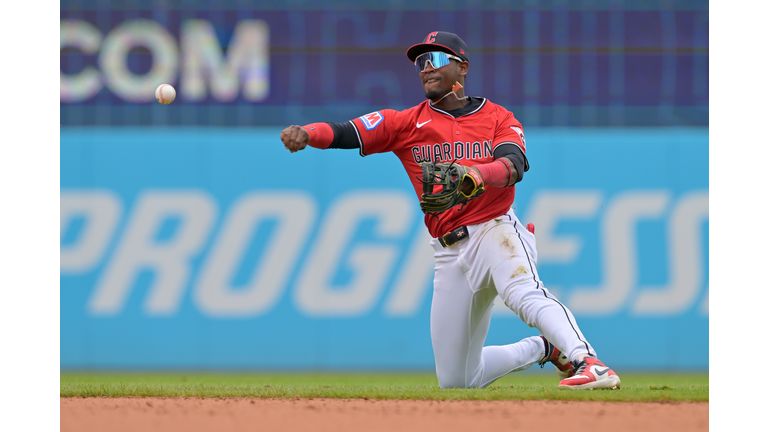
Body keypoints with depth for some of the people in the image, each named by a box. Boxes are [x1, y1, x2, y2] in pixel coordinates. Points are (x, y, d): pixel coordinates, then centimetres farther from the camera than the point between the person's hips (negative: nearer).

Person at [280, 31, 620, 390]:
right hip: (450, 252, 4)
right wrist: (305, 133, -23)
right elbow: (344, 134, -2)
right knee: (455, 380, 6)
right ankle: (545, 348, 25)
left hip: (496, 229, -4)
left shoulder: (498, 118, 7)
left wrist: (476, 174, -36)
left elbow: (514, 166, -14)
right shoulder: (407, 122, 12)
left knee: (524, 294, -40)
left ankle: (587, 362, -52)